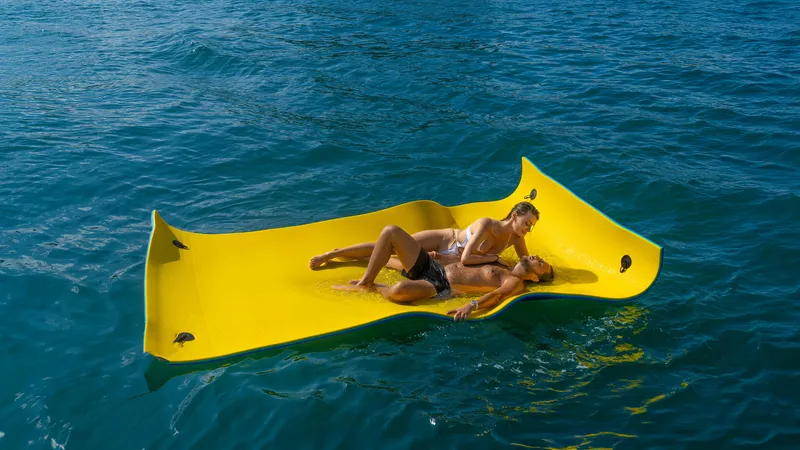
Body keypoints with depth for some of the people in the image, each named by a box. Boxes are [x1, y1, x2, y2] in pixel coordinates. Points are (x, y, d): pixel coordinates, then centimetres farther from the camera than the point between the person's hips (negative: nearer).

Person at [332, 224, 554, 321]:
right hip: (433, 267, 9)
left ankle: (373, 287, -5)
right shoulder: (500, 267, 25)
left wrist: (472, 305, -44)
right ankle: (365, 280, -4)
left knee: (400, 290, -41)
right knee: (391, 231, -6)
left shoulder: (515, 283, -1)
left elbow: (497, 295, -23)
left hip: (440, 287, -8)